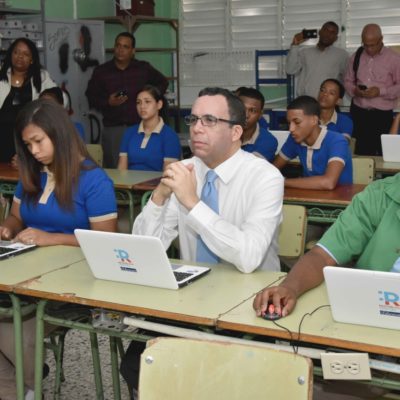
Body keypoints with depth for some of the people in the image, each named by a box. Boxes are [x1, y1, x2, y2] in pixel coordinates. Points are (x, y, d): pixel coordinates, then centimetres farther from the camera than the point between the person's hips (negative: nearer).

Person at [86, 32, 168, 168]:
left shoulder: (144, 69, 8)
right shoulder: (101, 71, 7)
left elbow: (162, 82, 23)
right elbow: (91, 97, 9)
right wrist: (108, 102, -9)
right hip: (113, 129, 0)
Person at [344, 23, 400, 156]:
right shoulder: (356, 56, 8)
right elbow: (348, 81, 15)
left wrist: (381, 91, -19)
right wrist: (354, 90, -8)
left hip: (382, 115, -3)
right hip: (358, 113, 3)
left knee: (382, 154, -2)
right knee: (361, 153, 7)